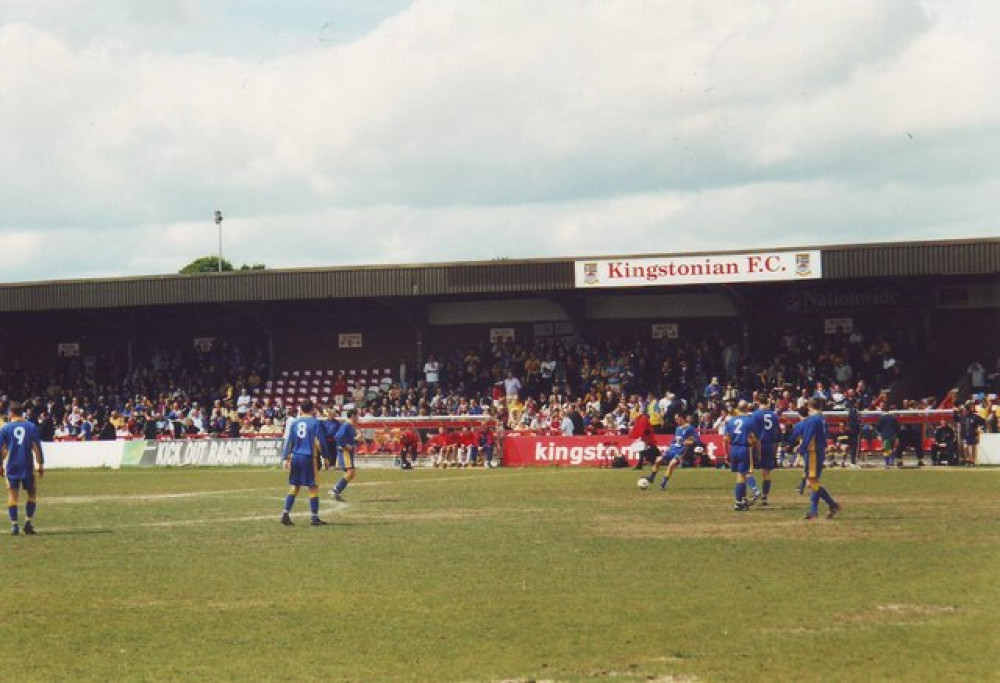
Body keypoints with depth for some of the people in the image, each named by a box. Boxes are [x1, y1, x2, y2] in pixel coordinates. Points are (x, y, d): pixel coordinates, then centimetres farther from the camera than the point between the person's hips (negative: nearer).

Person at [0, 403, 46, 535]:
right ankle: (28, 522, 3)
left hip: (12, 466, 0)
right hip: (27, 467, 0)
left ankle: (14, 525, -3)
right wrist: (41, 465, 3)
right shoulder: (31, 427, 2)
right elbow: (37, 447, -1)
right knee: (32, 493, 14)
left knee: (12, 495, 5)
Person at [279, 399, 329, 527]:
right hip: (309, 458, -4)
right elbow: (320, 442, -5)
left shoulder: (294, 423, 8)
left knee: (294, 486, 12)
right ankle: (315, 518, 1)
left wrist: (285, 458, 5)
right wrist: (326, 457, 3)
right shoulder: (315, 423, -2)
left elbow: (288, 441, 4)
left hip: (295, 457, 4)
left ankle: (286, 514, 3)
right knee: (313, 487, 2)